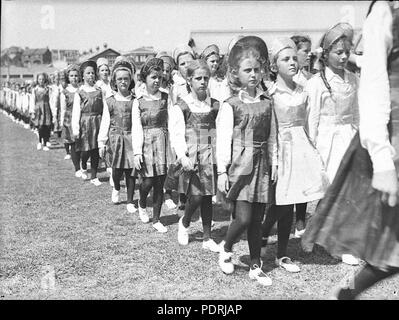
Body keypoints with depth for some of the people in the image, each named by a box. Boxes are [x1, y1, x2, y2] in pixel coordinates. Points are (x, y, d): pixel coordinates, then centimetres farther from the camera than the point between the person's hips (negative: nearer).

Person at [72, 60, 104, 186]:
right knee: (86, 150, -3)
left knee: (96, 151, 4)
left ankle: (94, 177, 15)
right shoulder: (80, 92, -1)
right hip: (85, 123, -3)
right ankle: (83, 167, 30)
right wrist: (75, 129, -8)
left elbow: (104, 109, 8)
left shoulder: (99, 91, 8)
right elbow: (76, 111, -3)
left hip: (98, 122, 3)